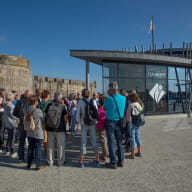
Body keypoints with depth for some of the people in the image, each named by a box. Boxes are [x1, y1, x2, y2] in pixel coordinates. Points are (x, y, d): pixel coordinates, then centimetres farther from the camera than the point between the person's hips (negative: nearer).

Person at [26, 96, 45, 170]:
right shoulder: (38, 111, -18)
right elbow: (43, 120, -5)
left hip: (29, 133, 5)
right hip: (38, 133, -5)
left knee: (30, 148, 17)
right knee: (38, 149, 3)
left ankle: (29, 164, 26)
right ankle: (38, 165, 9)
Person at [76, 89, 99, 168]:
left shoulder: (80, 102, -5)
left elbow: (78, 114, -6)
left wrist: (79, 122, 10)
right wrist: (95, 122, 9)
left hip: (84, 125, -1)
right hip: (92, 124, 2)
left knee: (83, 143, 5)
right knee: (94, 141, 13)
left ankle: (81, 162, 8)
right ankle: (97, 160, 16)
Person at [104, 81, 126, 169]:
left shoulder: (108, 99, -16)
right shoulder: (123, 98, -3)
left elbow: (104, 108, 2)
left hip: (110, 122, -4)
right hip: (119, 122, 4)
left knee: (111, 142, 3)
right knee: (119, 141, 15)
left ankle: (113, 162, 8)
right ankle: (121, 161, 22)